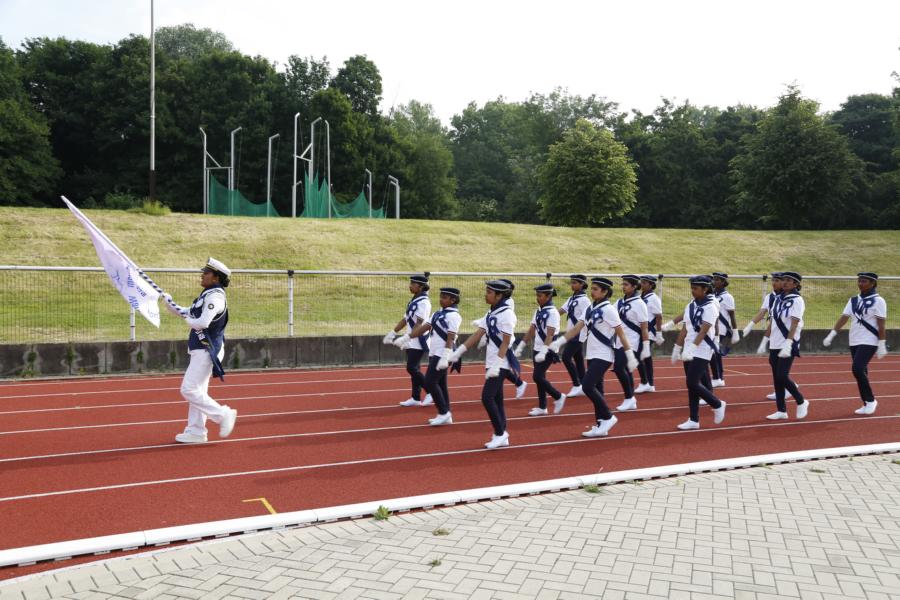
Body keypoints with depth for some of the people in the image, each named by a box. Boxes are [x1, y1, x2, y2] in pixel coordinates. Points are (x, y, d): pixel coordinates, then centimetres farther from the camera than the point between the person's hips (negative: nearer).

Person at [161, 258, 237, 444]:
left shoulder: (215, 296, -18)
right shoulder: (206, 295, 15)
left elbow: (202, 322, -30)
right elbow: (188, 314, 23)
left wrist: (189, 320, -10)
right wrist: (169, 303, 11)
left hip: (207, 350, -10)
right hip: (200, 349, 10)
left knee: (189, 390, -10)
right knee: (197, 390, 14)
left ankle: (223, 415, -2)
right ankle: (196, 432, 21)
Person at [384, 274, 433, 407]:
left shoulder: (423, 302, -15)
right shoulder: (413, 301, 14)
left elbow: (419, 324, -22)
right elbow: (405, 319, 19)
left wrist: (407, 338, -27)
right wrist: (392, 333, 18)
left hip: (418, 341, -9)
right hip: (411, 341, 9)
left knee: (412, 368, -9)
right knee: (414, 369, 10)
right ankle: (415, 398, 16)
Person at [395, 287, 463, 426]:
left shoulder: (453, 315, -13)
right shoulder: (439, 313, 14)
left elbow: (450, 338, -20)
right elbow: (424, 327, 16)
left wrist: (445, 357, -27)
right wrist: (406, 337, 14)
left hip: (441, 355, -9)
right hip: (434, 354, 9)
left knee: (429, 382, -9)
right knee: (440, 384, 12)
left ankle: (444, 412, 1)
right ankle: (446, 416, 19)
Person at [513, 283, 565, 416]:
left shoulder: (552, 313, -15)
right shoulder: (538, 311, 10)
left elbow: (550, 335, -24)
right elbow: (531, 331, 16)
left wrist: (543, 352, -32)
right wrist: (521, 346, 14)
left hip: (547, 351, -8)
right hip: (537, 349, 8)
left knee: (537, 376, -12)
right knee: (540, 377, 11)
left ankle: (558, 396, 7)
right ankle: (542, 407, 20)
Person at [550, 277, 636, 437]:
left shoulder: (608, 309, -12)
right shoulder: (591, 308, 10)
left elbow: (621, 333, -12)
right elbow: (577, 328, 9)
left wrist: (630, 355, -14)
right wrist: (559, 342, 2)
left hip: (603, 356, -8)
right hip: (592, 355, 8)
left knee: (587, 386, -17)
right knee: (596, 390, 10)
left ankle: (608, 417, -2)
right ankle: (600, 425, 17)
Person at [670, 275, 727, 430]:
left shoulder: (710, 307, -12)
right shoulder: (690, 306, 11)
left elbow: (703, 331, -22)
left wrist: (692, 348, -30)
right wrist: (677, 348, 15)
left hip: (701, 352, -7)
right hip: (689, 351, 7)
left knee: (692, 383, -11)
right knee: (691, 385, 9)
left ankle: (718, 405, 11)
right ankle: (694, 420, 15)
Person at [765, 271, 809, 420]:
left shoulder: (797, 300, -8)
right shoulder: (779, 299, 14)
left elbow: (794, 324, -18)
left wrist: (788, 344, -27)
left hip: (788, 345, -7)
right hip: (774, 345, 7)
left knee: (782, 376, -12)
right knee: (776, 378, 7)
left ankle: (801, 402, 10)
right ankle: (781, 410, 15)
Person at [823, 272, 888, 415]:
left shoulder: (878, 301, -7)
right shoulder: (854, 300, 11)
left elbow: (881, 324, -10)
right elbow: (844, 317, 5)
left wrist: (882, 345, -13)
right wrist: (831, 334, -4)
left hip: (869, 342, -7)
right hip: (854, 342, 7)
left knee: (858, 369, -18)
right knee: (860, 372, 9)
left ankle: (870, 400, -3)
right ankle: (867, 403, 18)